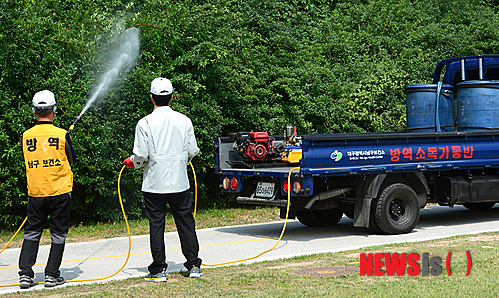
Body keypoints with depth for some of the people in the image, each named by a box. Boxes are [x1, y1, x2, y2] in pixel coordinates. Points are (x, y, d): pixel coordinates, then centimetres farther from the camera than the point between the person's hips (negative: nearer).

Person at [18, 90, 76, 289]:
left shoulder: (26, 136, -2)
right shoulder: (61, 135, -10)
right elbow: (71, 159, 5)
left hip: (35, 192, 2)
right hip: (60, 191, -2)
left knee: (32, 233, 12)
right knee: (58, 233, 8)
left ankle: (25, 274, 6)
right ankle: (52, 275, 10)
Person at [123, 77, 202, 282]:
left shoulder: (145, 123, -10)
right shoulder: (184, 120, 0)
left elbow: (141, 155, -11)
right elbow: (193, 151, 4)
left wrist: (131, 162, 11)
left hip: (154, 183, -3)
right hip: (180, 182, 3)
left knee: (156, 225, 3)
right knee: (185, 222, 11)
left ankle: (158, 271, 6)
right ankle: (194, 265, 14)